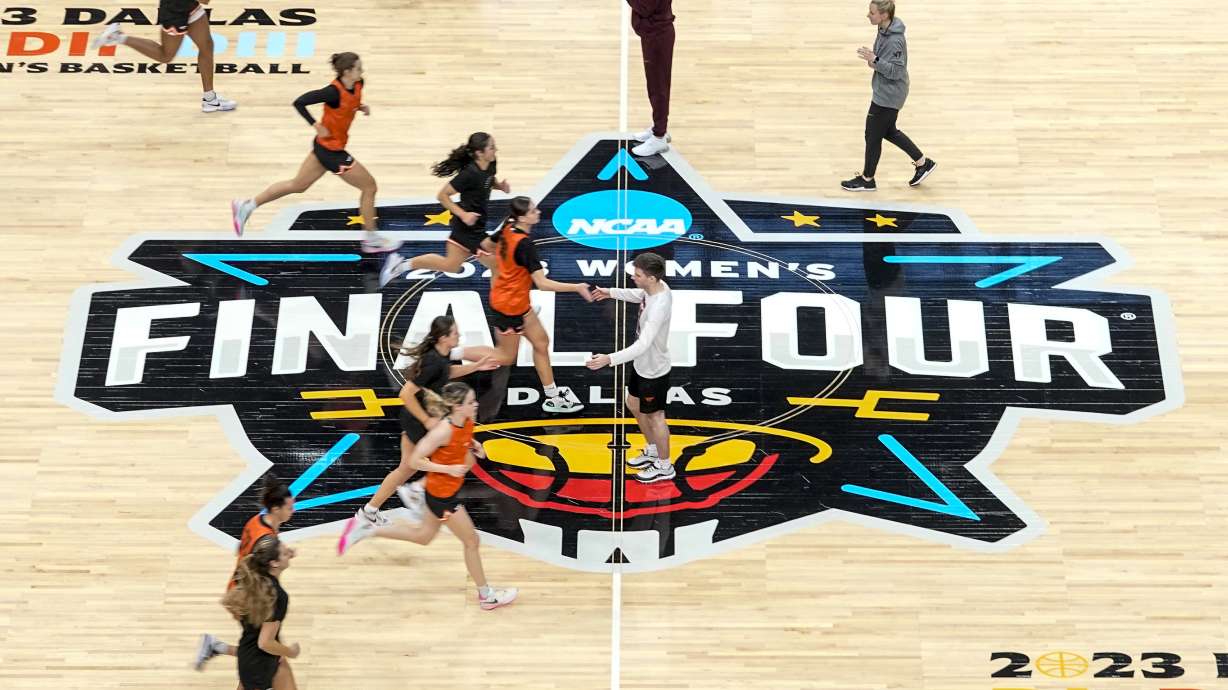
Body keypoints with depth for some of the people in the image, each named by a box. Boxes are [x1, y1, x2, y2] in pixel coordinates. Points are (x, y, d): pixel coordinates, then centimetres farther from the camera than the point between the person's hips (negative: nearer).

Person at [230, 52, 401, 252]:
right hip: (331, 149, -9)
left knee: (298, 185, 21)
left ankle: (246, 206, 30)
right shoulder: (334, 92, -27)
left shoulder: (357, 84, -4)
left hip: (324, 146, 9)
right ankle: (371, 240, 15)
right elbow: (299, 102, -25)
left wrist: (361, 107, 0)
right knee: (369, 186, 1)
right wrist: (316, 125, -25)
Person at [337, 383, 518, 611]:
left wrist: (474, 446, -4)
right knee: (472, 541, 6)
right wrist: (448, 469, -29)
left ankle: (366, 529, 31)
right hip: (442, 494, -9)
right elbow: (415, 460, -24)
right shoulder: (444, 431, -31)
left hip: (450, 489, 9)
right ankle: (486, 596, 23)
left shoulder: (467, 421, -7)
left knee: (423, 535, 26)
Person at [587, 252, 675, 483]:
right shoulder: (656, 286, -9)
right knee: (634, 405, 25)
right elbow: (638, 295, 17)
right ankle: (652, 451, 46)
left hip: (654, 370, -9)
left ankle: (664, 466, 33)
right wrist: (611, 292, 16)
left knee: (654, 416, 11)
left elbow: (642, 345, -42)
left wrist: (609, 359, -49)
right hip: (641, 364, 9)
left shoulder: (658, 308, -37)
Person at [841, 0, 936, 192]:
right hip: (885, 92, 10)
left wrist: (874, 60, -31)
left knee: (873, 135, 6)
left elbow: (896, 72, -25)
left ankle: (867, 180, 25)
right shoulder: (884, 29, 0)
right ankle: (923, 163, 35)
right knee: (889, 132, 23)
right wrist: (874, 60, -4)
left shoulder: (894, 40, -29)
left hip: (888, 95, -10)